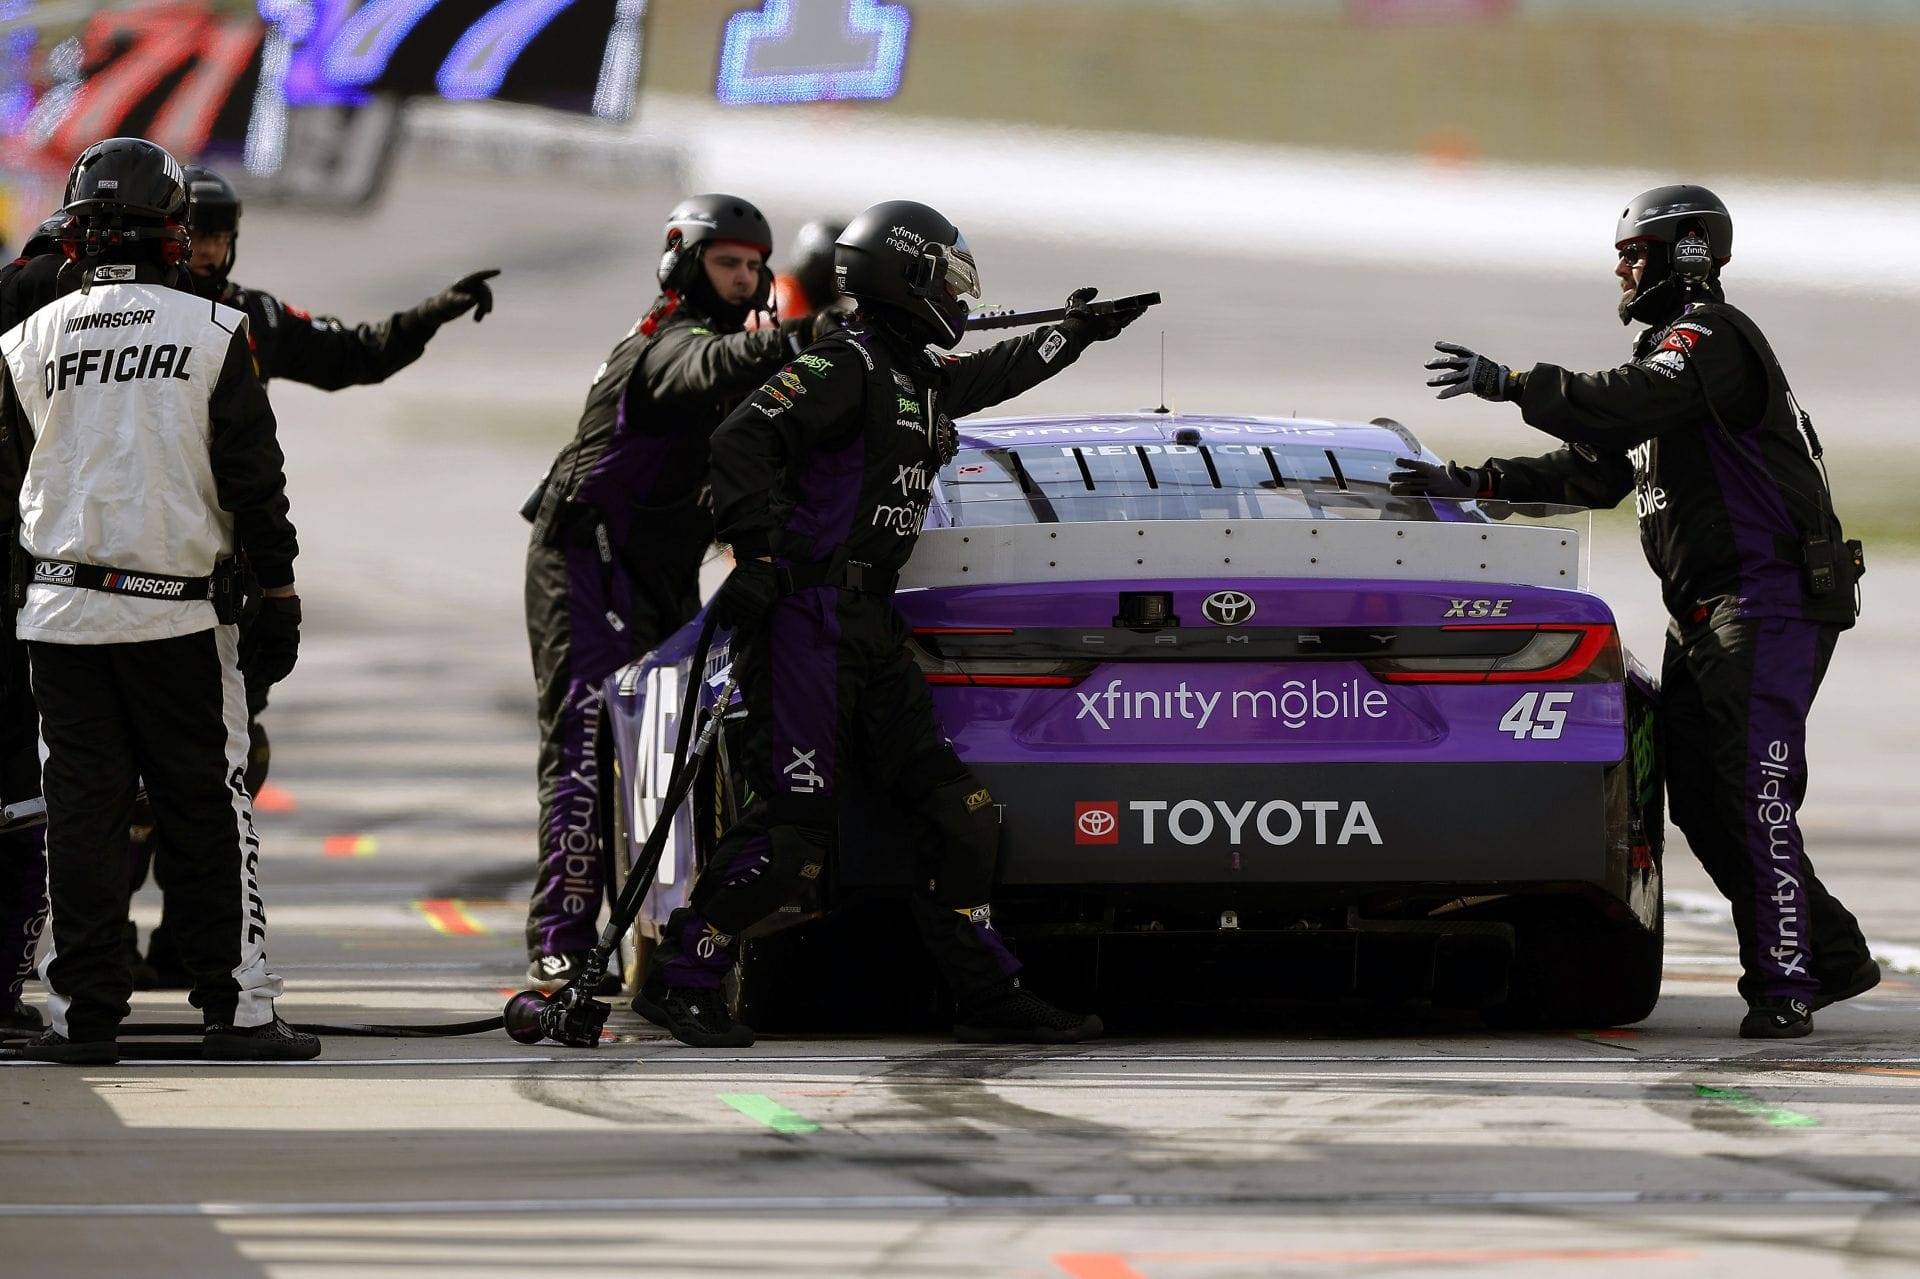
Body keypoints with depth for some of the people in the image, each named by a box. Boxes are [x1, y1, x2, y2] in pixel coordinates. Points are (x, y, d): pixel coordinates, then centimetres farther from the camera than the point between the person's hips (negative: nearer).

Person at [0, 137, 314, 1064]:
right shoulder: (215, 333, -3)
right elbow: (254, 478, -3)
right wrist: (278, 598, 3)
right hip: (179, 609, -2)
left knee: (81, 813, 5)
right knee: (209, 814, 5)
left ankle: (83, 1014, 4)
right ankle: (238, 1010, 4)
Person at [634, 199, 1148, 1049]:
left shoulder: (924, 378, 18)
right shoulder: (846, 367, -10)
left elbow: (995, 374, 41)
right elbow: (743, 438, -21)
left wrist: (1073, 334, 52)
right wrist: (758, 554, -27)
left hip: (870, 626, 9)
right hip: (808, 618, -9)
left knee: (952, 809, 3)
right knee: (794, 826, -13)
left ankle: (988, 995, 8)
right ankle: (679, 980, -4)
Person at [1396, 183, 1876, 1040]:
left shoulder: (1712, 336, -10)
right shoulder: (1672, 351, 23)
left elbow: (1618, 408, -28)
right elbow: (1591, 472, 22)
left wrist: (1511, 383, -20)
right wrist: (1473, 485, 14)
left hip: (1769, 606, -11)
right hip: (1703, 616, 11)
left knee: (1754, 796, -14)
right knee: (1701, 800, 8)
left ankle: (1784, 985, -14)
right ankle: (1832, 953, 16)